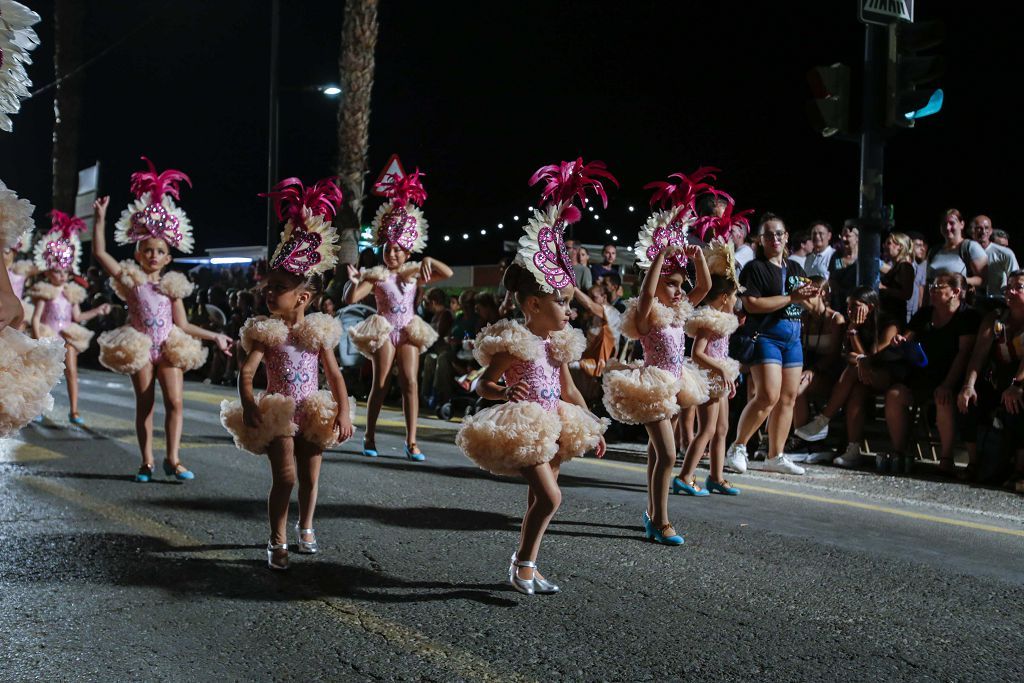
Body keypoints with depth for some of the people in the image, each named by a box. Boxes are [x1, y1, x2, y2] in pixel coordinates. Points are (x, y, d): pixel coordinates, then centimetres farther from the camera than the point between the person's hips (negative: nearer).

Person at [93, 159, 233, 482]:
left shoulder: (172, 285, 8)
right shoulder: (130, 278, 2)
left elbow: (182, 325, 11)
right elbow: (99, 252, -8)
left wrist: (215, 337, 8)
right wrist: (100, 218, -12)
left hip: (170, 347, 2)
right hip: (141, 348, -2)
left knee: (175, 402, -6)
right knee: (144, 404, 4)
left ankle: (172, 458, 1)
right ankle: (146, 461, 10)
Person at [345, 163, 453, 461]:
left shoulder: (414, 273, 6)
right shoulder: (376, 275, -2)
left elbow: (448, 274, 1)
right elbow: (351, 299, -8)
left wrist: (429, 261, -13)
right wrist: (354, 282, -28)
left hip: (408, 332, 2)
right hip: (383, 332, -2)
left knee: (411, 383, -6)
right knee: (380, 384, -1)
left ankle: (411, 441, -5)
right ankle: (369, 436, 10)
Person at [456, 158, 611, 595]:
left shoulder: (559, 343, 9)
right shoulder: (514, 343, -13)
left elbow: (568, 390, 17)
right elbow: (483, 385, -10)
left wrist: (591, 427, 16)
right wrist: (506, 392, -30)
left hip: (552, 426, 8)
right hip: (524, 428, -8)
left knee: (539, 500, 11)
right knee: (549, 497, -13)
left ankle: (526, 565, 21)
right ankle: (522, 564, 2)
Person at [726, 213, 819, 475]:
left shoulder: (795, 269, 18)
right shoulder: (754, 268, -3)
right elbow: (752, 304, -17)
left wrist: (811, 295, 1)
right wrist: (791, 298, -16)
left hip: (793, 339, 7)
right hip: (766, 336, -7)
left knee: (788, 398, 5)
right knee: (768, 396, -17)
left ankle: (775, 456, 13)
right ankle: (738, 447, -4)